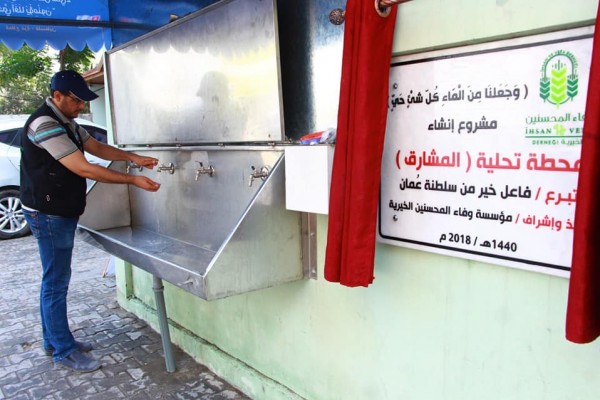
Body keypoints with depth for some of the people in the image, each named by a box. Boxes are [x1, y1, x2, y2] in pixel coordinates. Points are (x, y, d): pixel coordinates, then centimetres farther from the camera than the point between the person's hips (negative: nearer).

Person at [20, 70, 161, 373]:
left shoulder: (66, 123, 10)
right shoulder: (45, 125, -22)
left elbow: (98, 148, 14)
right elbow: (83, 169, -27)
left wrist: (132, 157, -2)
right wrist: (133, 180, -25)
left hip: (61, 213, 10)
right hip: (48, 214, -10)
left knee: (55, 279, 17)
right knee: (56, 282, 0)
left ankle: (54, 340, 31)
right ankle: (63, 351, 12)